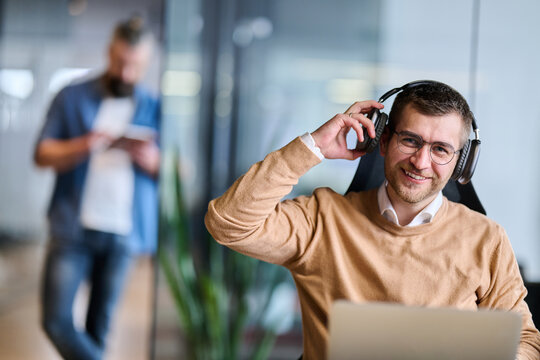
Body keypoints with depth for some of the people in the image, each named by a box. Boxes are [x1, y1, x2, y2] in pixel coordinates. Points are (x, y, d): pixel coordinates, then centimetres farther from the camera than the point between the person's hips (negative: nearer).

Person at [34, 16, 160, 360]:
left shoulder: (156, 109, 8)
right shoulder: (72, 98, 8)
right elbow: (43, 154, 2)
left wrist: (153, 160, -17)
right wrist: (84, 145, -16)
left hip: (124, 233, 0)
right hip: (72, 228, 0)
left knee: (99, 327, 6)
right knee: (57, 320, -9)